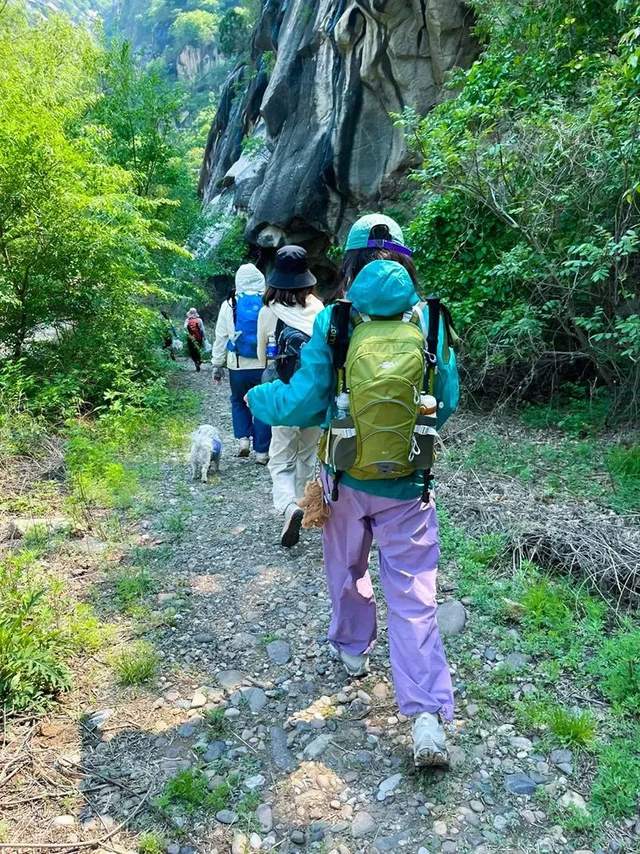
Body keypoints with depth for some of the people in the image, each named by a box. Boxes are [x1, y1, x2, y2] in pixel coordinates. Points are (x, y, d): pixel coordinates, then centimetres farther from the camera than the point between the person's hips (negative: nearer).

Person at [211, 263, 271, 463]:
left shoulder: (229, 305, 0)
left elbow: (221, 337, 4)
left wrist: (217, 365, 11)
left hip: (238, 366, 1)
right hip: (265, 366, -1)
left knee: (238, 401, 23)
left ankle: (244, 439, 11)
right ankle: (261, 452, 10)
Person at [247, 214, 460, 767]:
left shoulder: (333, 321, -12)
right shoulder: (430, 320, -8)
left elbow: (302, 404, -11)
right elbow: (447, 403, -1)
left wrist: (257, 399, 8)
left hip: (344, 478, 1)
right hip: (408, 484, 0)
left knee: (347, 570, 25)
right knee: (413, 595, 7)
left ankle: (353, 649, 47)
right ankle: (428, 715, 2)